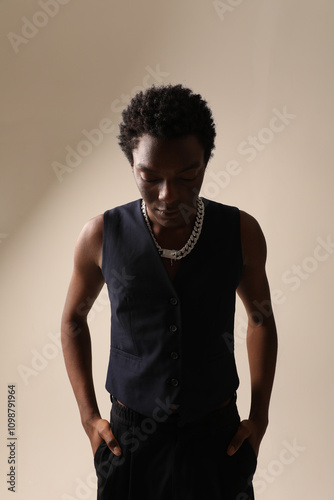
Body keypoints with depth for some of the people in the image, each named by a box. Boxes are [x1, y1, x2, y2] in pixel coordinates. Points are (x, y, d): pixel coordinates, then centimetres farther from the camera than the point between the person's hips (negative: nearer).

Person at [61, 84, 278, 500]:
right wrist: (89, 415, -1)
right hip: (130, 436, 0)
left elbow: (261, 319, 4)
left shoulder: (241, 233, -12)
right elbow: (73, 319, 3)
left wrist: (259, 417, 2)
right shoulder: (102, 235, -13)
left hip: (217, 436, 1)